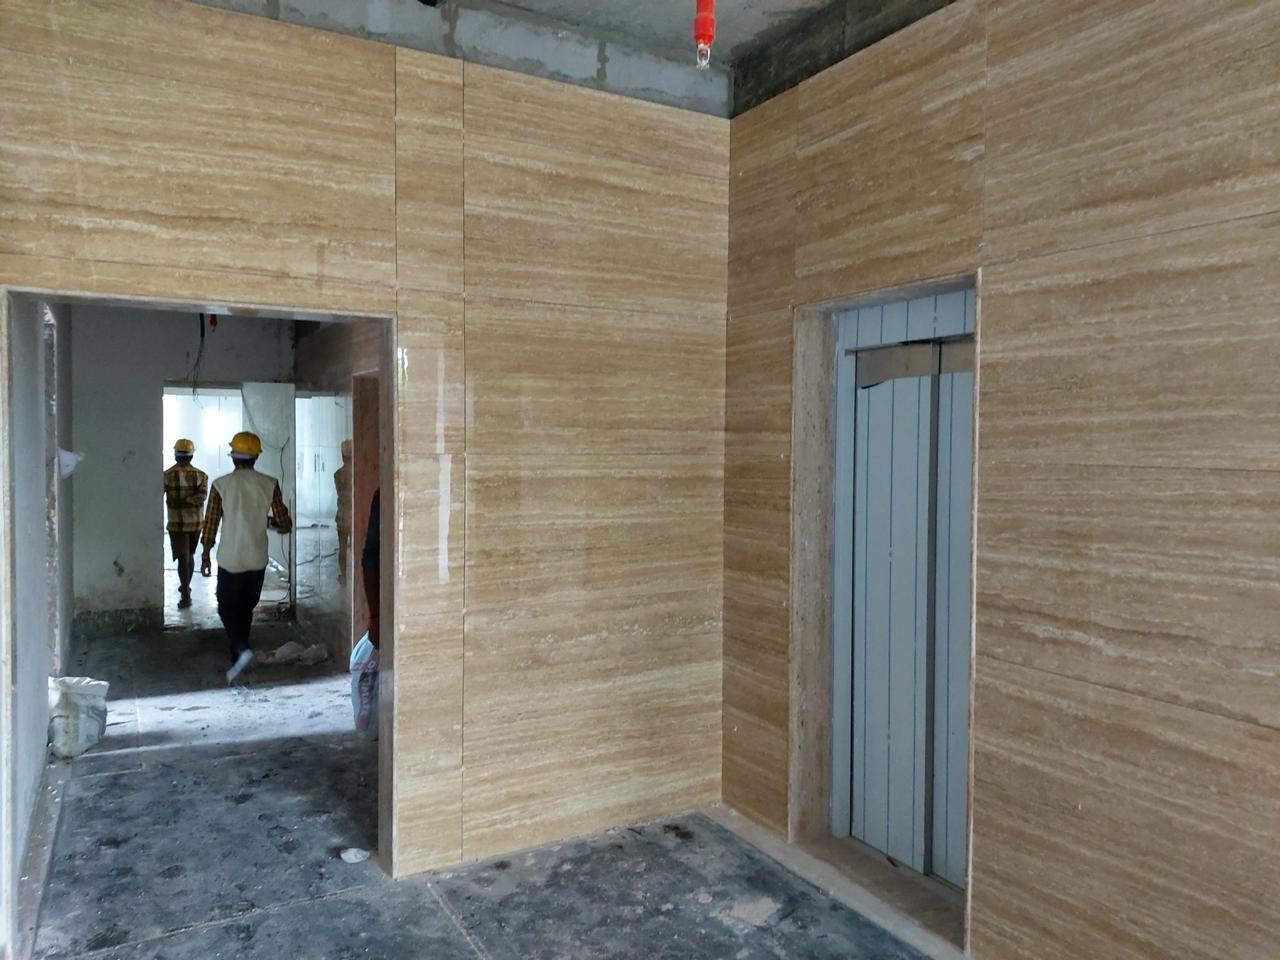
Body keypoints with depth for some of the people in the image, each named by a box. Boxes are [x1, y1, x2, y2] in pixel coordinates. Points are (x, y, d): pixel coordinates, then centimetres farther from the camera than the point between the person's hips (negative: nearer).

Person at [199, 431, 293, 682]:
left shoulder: (221, 485, -9)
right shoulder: (270, 484, -5)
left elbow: (210, 524, -4)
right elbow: (285, 525, -3)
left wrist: (206, 555, 8)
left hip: (230, 560, -2)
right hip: (257, 560, 2)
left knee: (227, 608, 12)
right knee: (245, 609, 17)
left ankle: (241, 649, -12)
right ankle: (236, 660, 25)